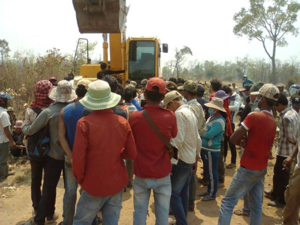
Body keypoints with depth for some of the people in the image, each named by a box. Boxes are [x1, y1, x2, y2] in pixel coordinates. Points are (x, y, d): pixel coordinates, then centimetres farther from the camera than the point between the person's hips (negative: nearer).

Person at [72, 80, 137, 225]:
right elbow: (132, 154, -1)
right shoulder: (123, 122, -6)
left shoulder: (84, 123, -17)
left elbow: (78, 157, -17)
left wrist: (80, 178, 1)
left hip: (94, 185, -3)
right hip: (117, 183, 3)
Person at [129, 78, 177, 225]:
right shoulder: (171, 116, -13)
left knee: (140, 212, 15)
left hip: (141, 174, 0)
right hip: (163, 174, 0)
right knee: (162, 213, 15)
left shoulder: (134, 117, -14)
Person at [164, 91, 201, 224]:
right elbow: (198, 139, 16)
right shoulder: (190, 112, 12)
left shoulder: (179, 113, -16)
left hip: (181, 159, -10)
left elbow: (178, 139, -25)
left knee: (173, 193, -3)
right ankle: (182, 220, 27)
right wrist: (196, 158, 23)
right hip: (190, 158, 10)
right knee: (183, 192, 16)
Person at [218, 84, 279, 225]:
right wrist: (247, 142, 0)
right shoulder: (273, 122, 7)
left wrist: (242, 142, 3)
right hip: (262, 168, 8)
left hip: (248, 169, -8)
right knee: (257, 204, 16)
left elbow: (233, 139, -16)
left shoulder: (254, 116, -18)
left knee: (228, 202, -1)